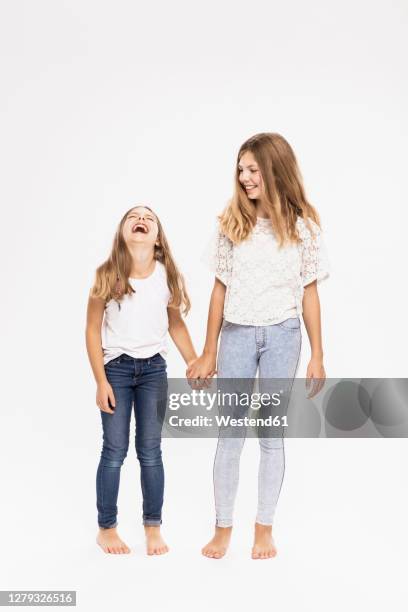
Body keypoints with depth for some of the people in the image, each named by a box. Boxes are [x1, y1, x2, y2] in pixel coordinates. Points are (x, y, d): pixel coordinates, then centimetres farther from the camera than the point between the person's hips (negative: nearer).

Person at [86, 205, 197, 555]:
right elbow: (93, 330, -6)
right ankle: (107, 528, 19)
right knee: (115, 451, 2)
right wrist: (101, 382, -9)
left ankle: (153, 527, 21)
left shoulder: (167, 276, -5)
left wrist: (195, 364, 4)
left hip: (154, 368, 2)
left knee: (150, 451, 6)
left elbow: (176, 323, 8)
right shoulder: (107, 275, -11)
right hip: (117, 367, -2)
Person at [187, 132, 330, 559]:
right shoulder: (231, 223, 1)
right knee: (230, 435, 6)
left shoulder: (302, 225, -1)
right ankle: (223, 527, 20)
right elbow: (220, 289, 4)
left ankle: (264, 527, 23)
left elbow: (309, 294, 3)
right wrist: (208, 353, 5)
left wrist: (317, 356, 2)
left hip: (282, 336, -1)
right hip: (237, 334, 1)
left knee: (272, 435, 9)